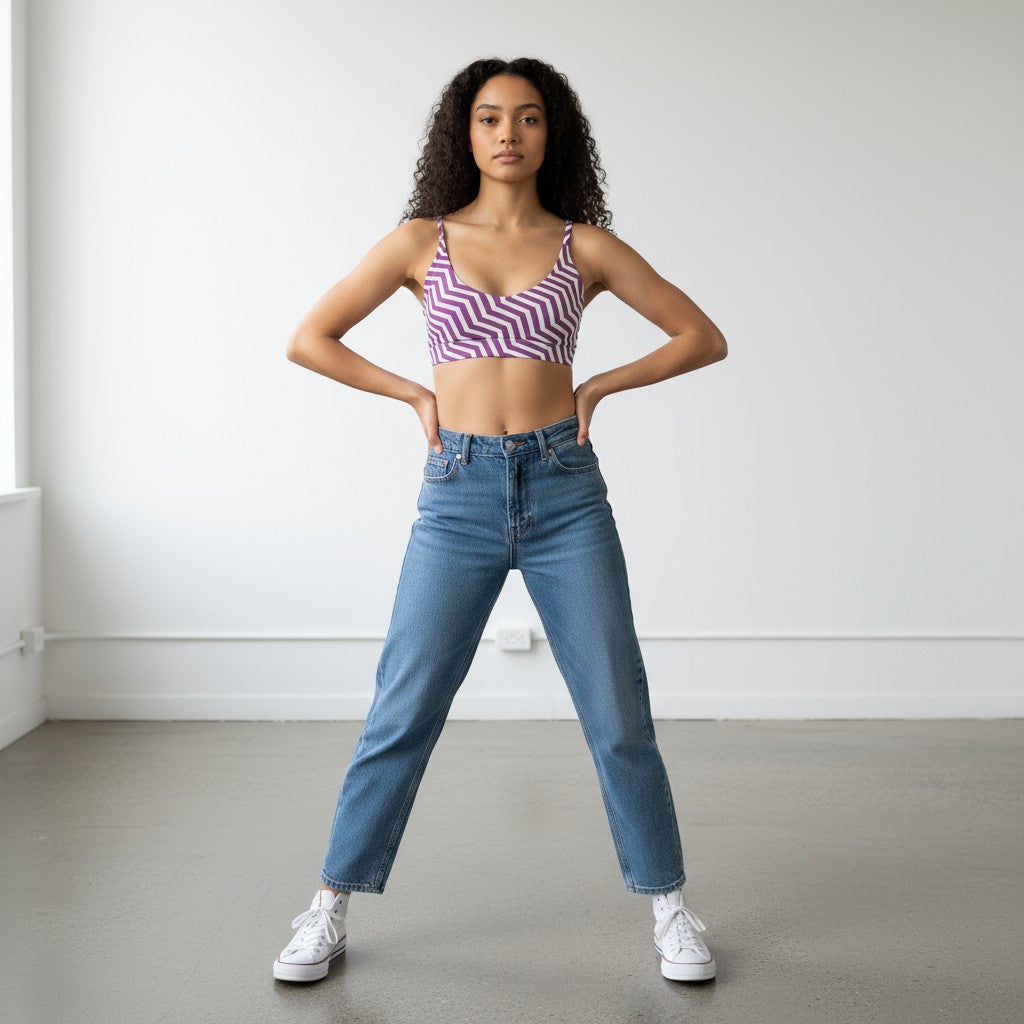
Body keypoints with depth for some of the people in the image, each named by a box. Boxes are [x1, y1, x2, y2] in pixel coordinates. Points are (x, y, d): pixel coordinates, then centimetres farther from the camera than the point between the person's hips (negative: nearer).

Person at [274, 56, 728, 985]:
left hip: (566, 491, 0)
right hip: (460, 495, 0)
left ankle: (670, 909, 19)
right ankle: (331, 912, 18)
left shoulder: (586, 245, 5)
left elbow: (704, 337, 10)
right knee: (402, 715, 2)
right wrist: (418, 394, 4)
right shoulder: (421, 240, 6)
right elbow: (308, 340, 9)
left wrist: (599, 386, 2)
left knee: (618, 715, 2)